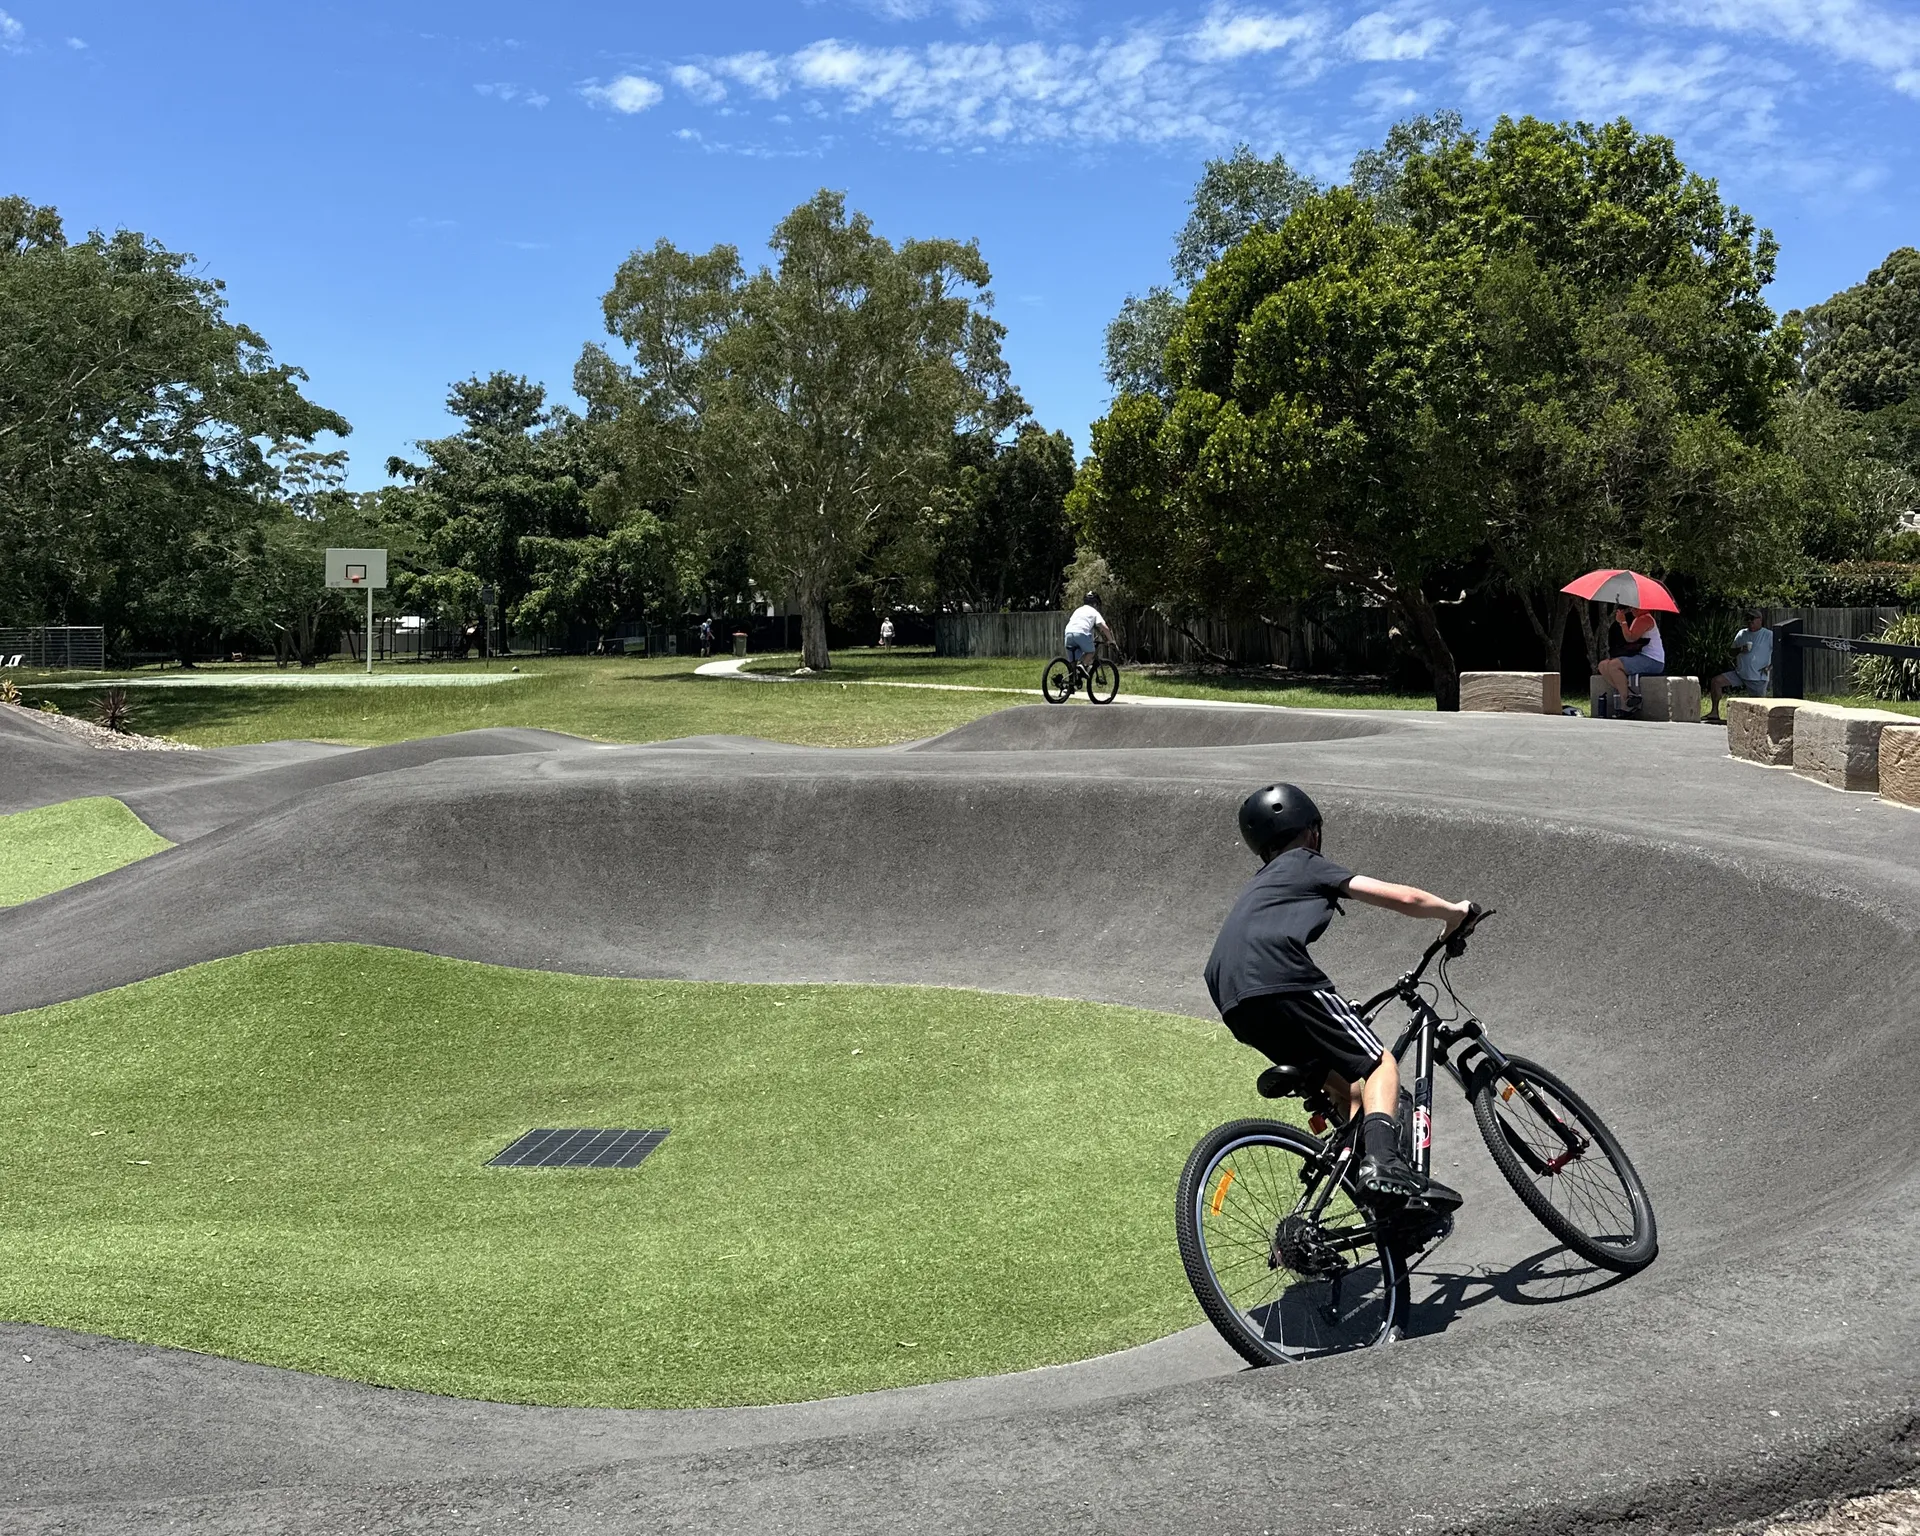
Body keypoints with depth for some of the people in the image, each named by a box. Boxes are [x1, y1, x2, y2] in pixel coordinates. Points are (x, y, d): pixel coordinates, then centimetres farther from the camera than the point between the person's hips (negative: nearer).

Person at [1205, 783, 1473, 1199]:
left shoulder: (1258, 886, 38)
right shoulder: (1306, 864, 17)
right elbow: (1402, 898, 11)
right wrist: (1453, 910, 30)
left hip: (1233, 1002, 7)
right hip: (1281, 981, -7)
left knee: (1345, 1087, 17)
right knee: (1379, 1064, 2)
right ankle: (1382, 1158, -23)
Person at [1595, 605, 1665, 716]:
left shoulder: (1645, 619, -9)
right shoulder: (1637, 619, 22)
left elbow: (1631, 638, -20)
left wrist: (1623, 622, -12)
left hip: (1652, 661, -11)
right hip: (1641, 658, 11)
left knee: (1614, 665, -27)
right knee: (1603, 666, 3)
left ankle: (1626, 705, -26)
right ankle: (1628, 695, -12)